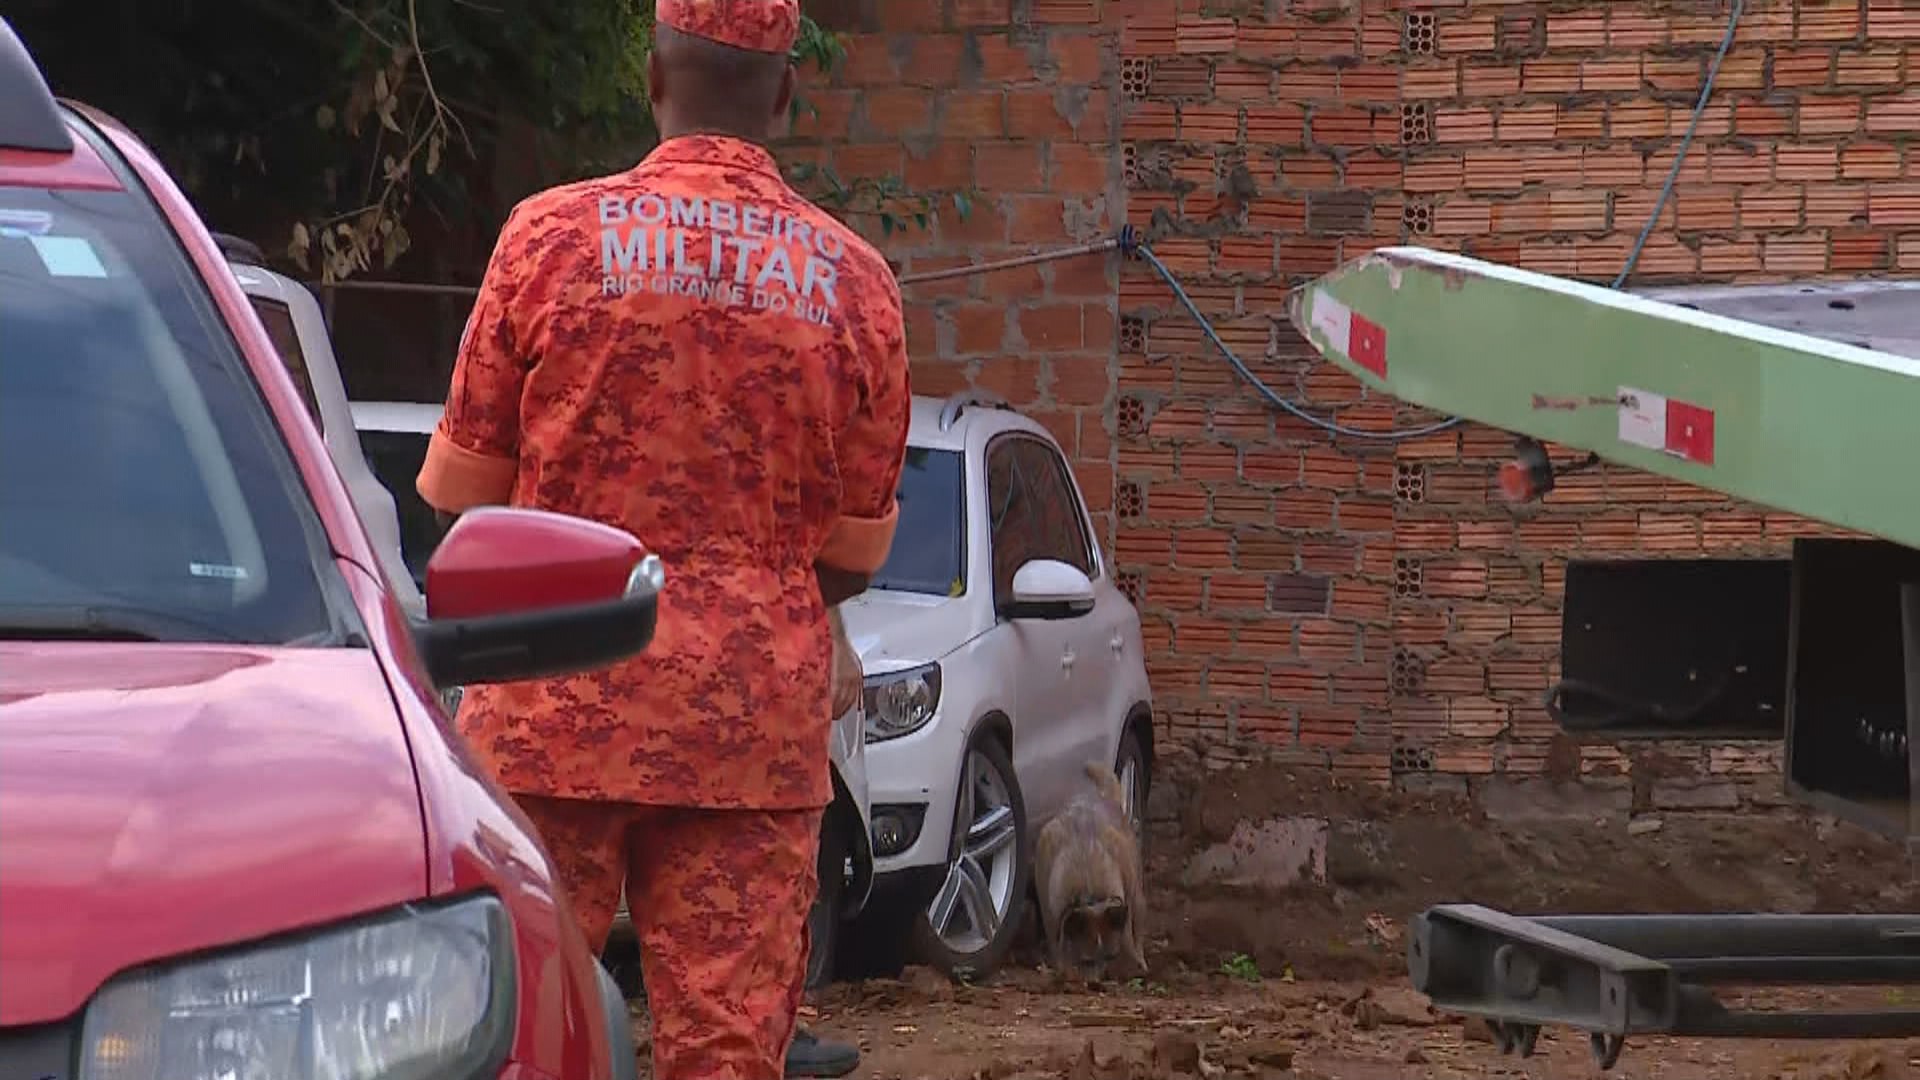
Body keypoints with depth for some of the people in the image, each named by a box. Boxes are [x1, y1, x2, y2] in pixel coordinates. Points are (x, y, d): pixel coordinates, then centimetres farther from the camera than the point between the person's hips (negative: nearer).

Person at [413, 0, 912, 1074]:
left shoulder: (552, 234, -3)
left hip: (559, 702, -1)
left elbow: (459, 489, 4)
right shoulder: (855, 279, 1)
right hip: (757, 714, 1)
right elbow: (858, 550, 8)